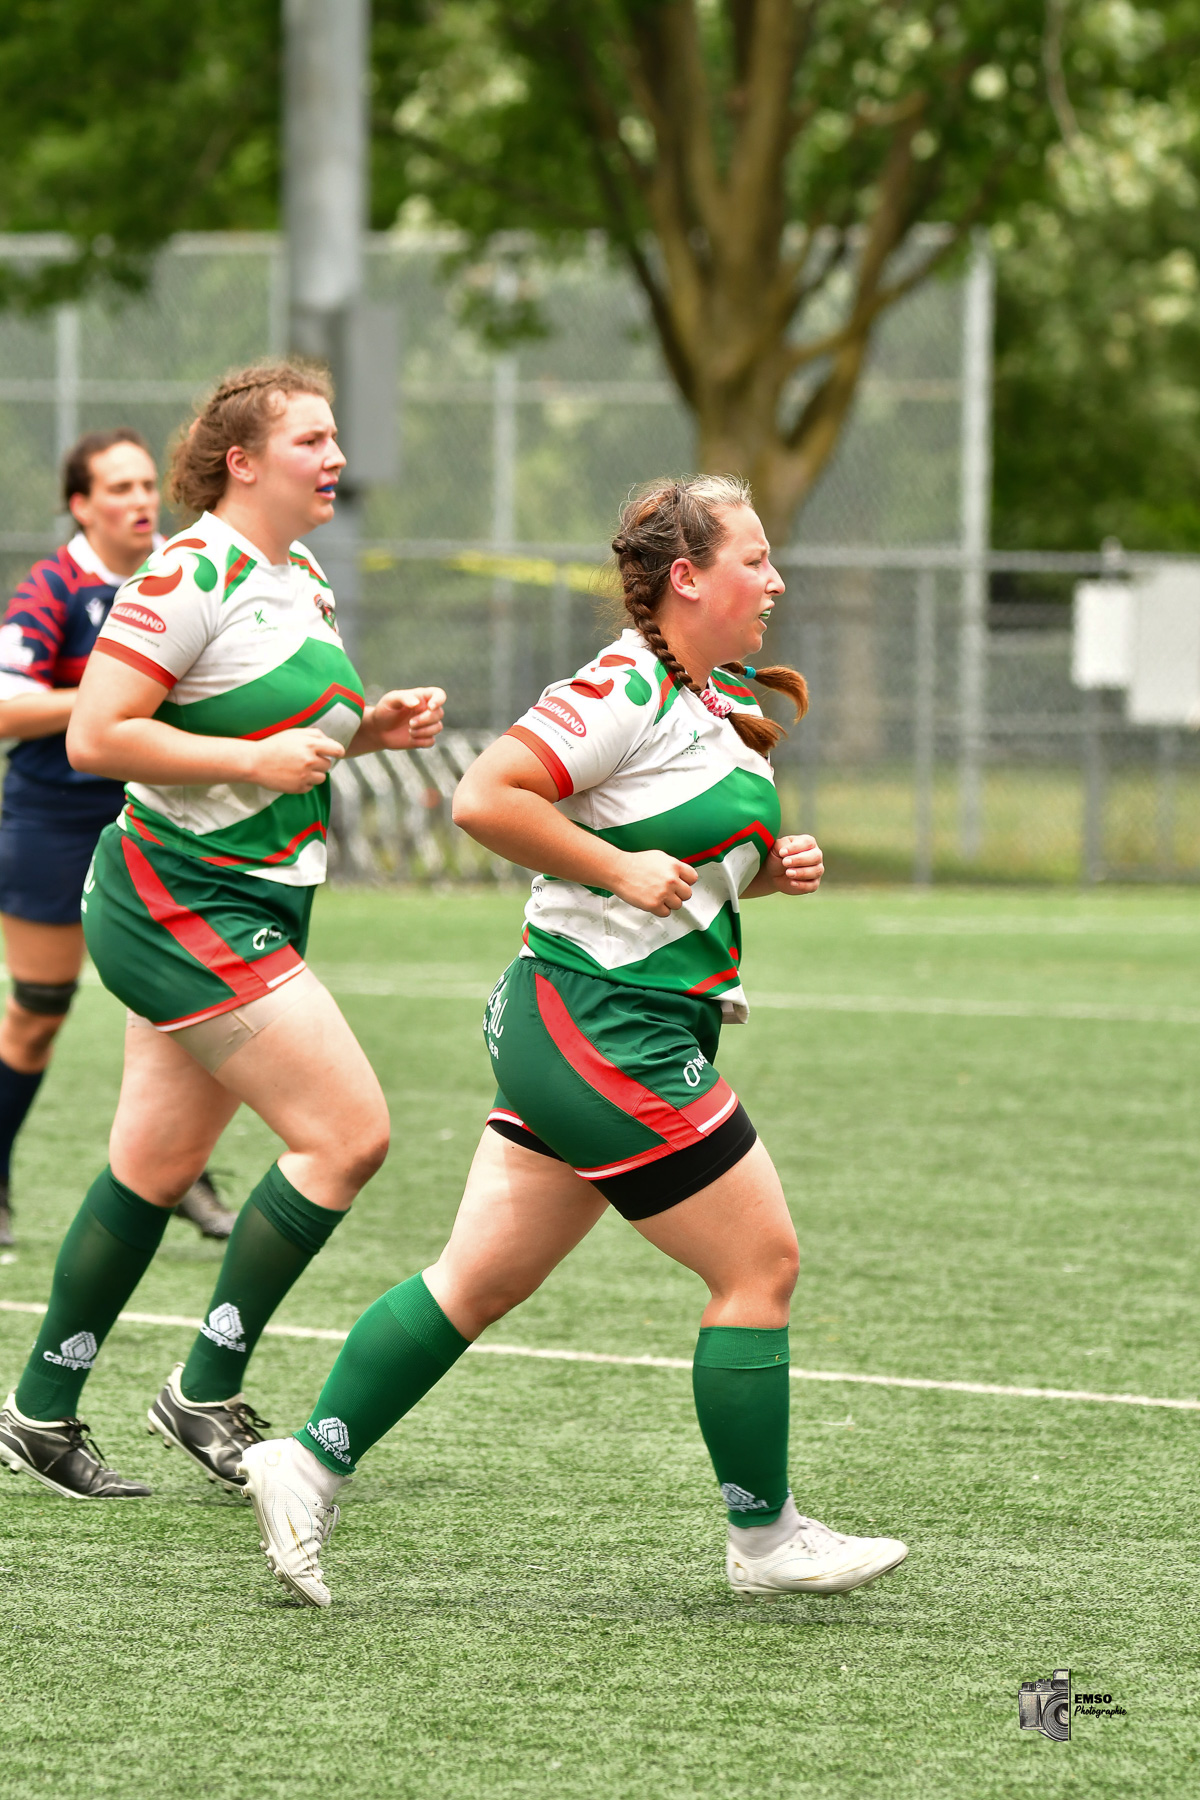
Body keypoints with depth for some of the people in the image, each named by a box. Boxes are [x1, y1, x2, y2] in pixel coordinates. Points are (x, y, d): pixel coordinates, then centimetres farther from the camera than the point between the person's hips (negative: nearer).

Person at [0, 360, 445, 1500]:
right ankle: (206, 1392, -3)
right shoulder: (191, 575, -16)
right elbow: (95, 737, -21)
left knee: (153, 1168, 13)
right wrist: (257, 760, -23)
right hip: (185, 904, -9)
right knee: (348, 1133, -12)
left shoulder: (301, 577, 12)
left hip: (253, 911, 9)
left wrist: (367, 729, 7)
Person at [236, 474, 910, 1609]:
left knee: (483, 1278, 10)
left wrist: (771, 867, 8)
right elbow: (484, 799, -23)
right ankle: (764, 1539, 9)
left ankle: (309, 1464, 11)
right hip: (608, 1029, -10)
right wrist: (623, 870, -21)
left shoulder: (716, 704, 14)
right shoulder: (623, 691, -17)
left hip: (569, 1035, 10)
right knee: (760, 1263, -1)